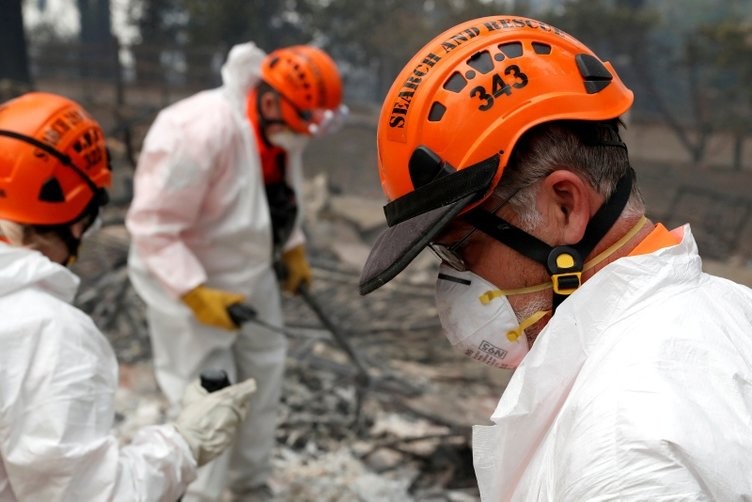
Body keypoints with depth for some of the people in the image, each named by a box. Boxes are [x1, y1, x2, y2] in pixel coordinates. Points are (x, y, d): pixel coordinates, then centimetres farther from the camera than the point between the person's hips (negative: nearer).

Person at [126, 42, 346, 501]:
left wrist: (294, 251, 12)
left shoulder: (281, 127, -7)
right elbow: (152, 226, -29)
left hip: (252, 276, 8)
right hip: (188, 286, -8)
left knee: (263, 381, 18)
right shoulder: (199, 132, -32)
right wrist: (197, 295, -31)